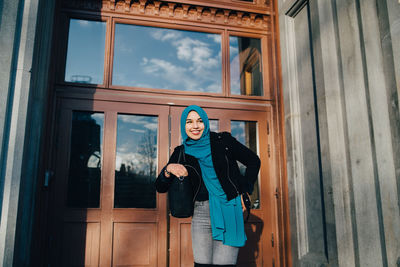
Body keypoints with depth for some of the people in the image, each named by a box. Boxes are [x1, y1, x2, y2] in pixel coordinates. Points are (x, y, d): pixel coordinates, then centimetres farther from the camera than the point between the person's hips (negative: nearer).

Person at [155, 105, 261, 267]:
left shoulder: (223, 141, 0)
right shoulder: (181, 153, 7)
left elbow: (253, 161, 9)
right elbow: (160, 187, 5)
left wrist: (245, 192, 3)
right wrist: (169, 169, -15)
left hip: (228, 211, -2)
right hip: (201, 213, 3)